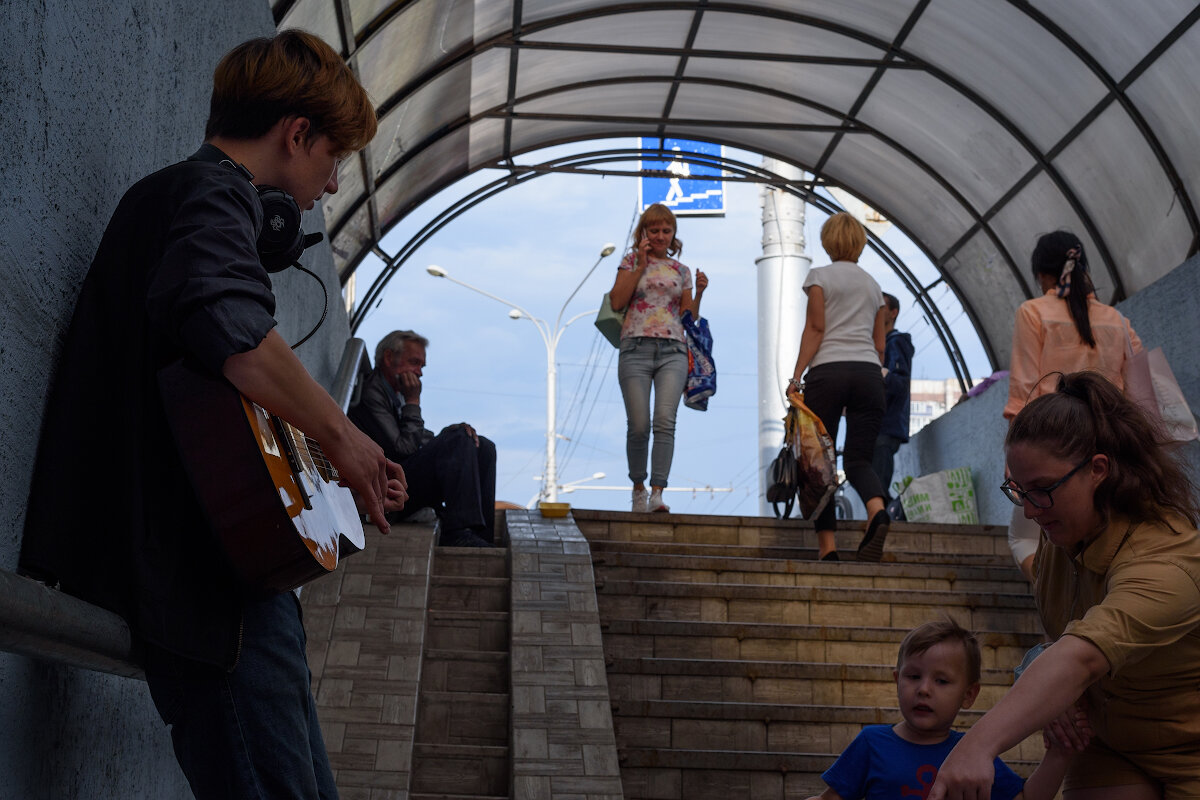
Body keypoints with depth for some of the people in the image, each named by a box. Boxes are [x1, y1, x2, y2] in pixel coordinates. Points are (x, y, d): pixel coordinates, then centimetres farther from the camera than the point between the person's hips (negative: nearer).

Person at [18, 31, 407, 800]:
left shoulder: (172, 194, 25)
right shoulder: (212, 188, -9)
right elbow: (226, 321, -34)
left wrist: (345, 465, 25)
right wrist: (340, 431, -21)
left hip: (229, 569, 11)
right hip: (203, 582, -11)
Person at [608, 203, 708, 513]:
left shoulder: (681, 271, 19)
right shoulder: (631, 261, 12)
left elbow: (689, 318, 18)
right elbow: (617, 302, -2)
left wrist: (699, 292, 1)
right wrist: (640, 265, -2)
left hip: (673, 351, 1)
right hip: (636, 348, -1)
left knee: (665, 421, -16)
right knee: (639, 425, -5)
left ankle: (657, 493, -19)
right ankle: (639, 486, 17)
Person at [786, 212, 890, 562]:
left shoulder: (820, 276, 7)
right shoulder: (873, 284, 22)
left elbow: (815, 328, -4)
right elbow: (879, 344, 20)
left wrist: (796, 376, -6)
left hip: (828, 370, -4)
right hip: (869, 372, 4)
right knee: (858, 458, 3)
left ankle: (827, 545, -8)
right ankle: (877, 512, -29)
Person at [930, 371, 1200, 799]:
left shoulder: (1164, 563, -33)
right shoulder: (1060, 534, -6)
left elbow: (1082, 657, -49)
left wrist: (978, 745, -61)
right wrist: (1054, 696, -10)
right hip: (1114, 747, 6)